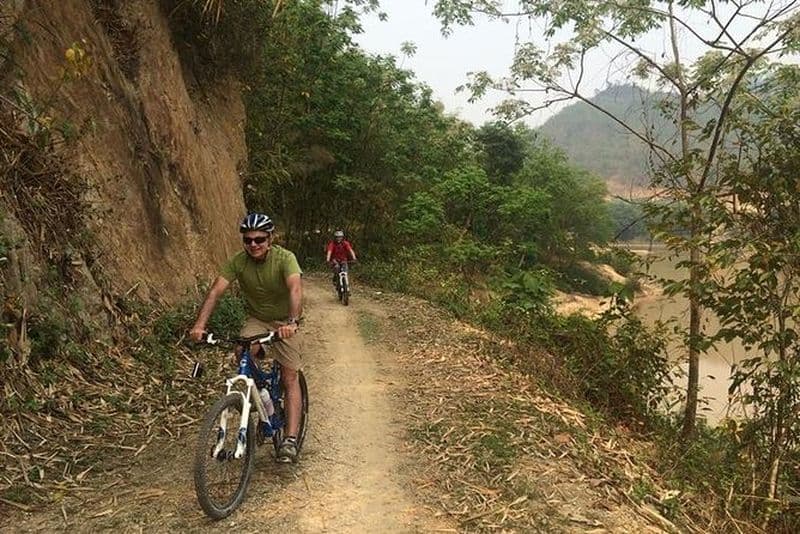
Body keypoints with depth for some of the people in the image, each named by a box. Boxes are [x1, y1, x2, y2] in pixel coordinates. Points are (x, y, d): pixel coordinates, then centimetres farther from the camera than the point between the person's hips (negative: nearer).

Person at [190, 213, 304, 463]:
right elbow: (215, 291, -25)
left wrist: (291, 322, -59)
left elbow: (295, 288, -42)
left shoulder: (285, 258, -26)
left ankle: (290, 439, -3)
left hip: (285, 322, -2)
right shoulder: (238, 261, -17)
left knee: (290, 379, -7)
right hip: (256, 318, 3)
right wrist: (200, 324, -39)